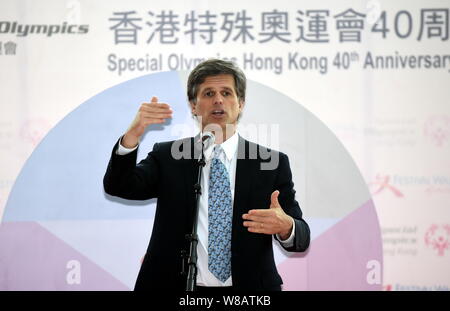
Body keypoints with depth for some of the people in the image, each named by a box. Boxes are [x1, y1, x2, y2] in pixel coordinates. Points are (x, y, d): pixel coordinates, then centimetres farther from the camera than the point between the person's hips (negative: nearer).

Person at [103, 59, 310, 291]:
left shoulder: (272, 163, -2)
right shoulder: (167, 157, 1)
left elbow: (301, 237, -4)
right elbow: (118, 187, -12)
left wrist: (285, 226, -28)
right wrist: (133, 134, -28)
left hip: (248, 288, 0)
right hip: (177, 285, 0)